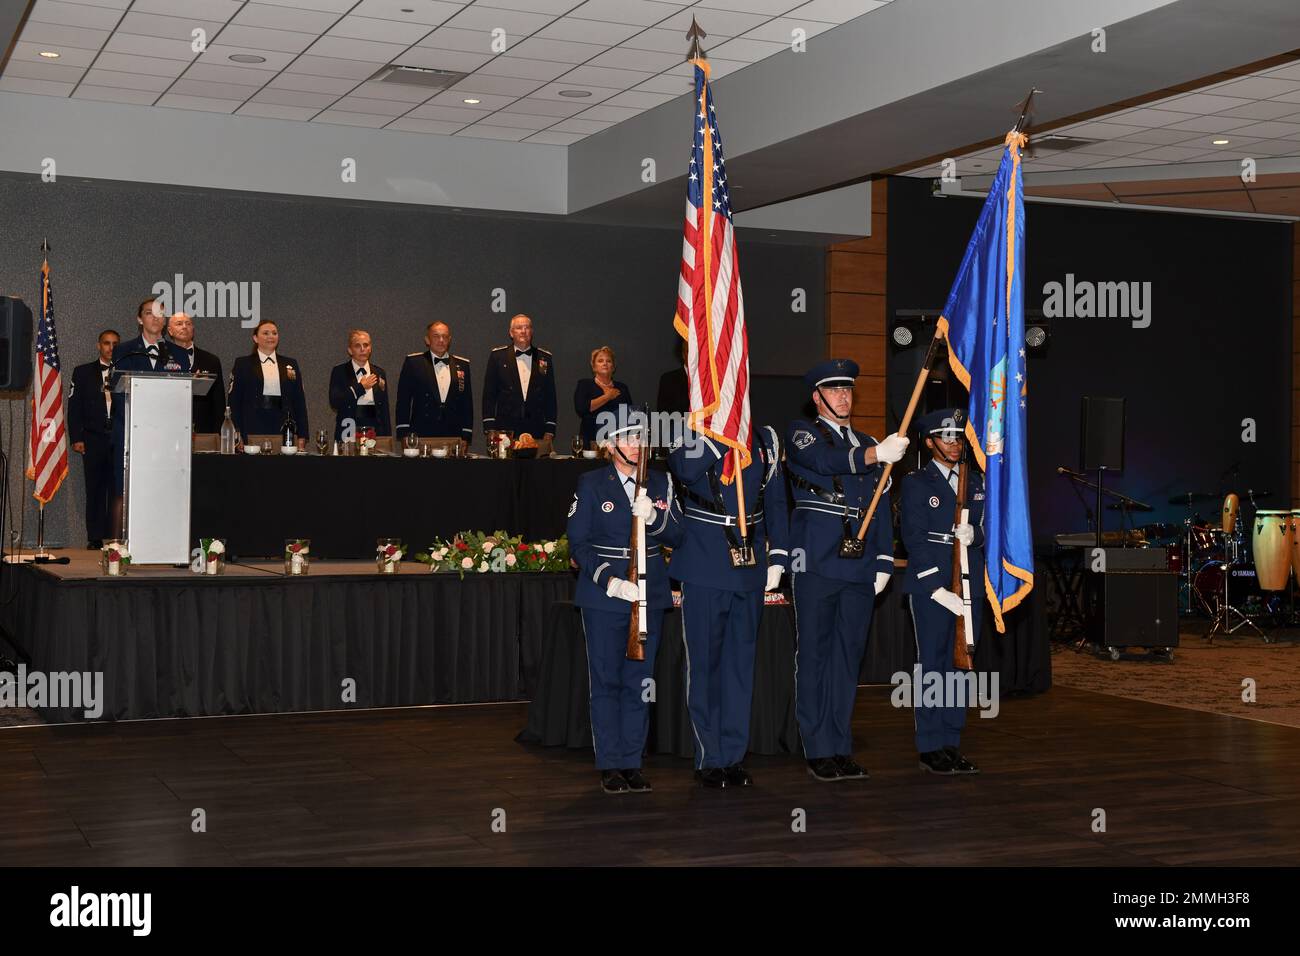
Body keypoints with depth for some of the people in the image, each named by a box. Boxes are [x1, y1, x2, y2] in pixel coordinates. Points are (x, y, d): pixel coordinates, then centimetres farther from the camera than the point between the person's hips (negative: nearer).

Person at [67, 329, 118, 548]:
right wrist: (76, 438, -1)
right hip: (94, 439, 0)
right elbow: (74, 407, 8)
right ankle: (95, 538, 4)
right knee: (95, 490, 0)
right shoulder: (83, 372, 12)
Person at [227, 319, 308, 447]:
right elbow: (234, 401, 4)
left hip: (284, 428, 2)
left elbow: (299, 401, 12)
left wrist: (302, 435, 5)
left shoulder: (291, 364, 14)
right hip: (253, 429, -2)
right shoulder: (242, 364, 8)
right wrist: (236, 435, -5)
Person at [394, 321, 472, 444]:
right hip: (420, 436, -2)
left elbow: (467, 402, 13)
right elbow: (403, 400, 4)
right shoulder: (413, 362, 5)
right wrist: (404, 434, -3)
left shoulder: (462, 365, 12)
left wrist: (466, 436, 6)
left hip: (453, 437, 2)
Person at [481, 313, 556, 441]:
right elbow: (489, 394, 4)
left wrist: (549, 431, 5)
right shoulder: (497, 356, 6)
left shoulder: (545, 358, 10)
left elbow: (550, 396, 11)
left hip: (536, 431, 1)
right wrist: (490, 429, -2)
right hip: (505, 430, -1)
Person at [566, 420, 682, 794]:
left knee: (639, 681, 6)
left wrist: (653, 516, -17)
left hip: (650, 595, 3)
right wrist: (609, 580, -16)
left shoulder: (660, 483, 10)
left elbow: (675, 536, 4)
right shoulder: (591, 484, 0)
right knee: (606, 681, 1)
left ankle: (632, 762, 14)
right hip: (603, 598, -3)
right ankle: (609, 765, 8)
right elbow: (578, 542, -4)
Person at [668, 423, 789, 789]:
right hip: (704, 569, -4)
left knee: (741, 663, 9)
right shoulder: (693, 436, -2)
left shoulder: (765, 440, 10)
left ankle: (734, 756, 18)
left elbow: (775, 503, 14)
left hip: (750, 569, 4)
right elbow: (686, 470, -26)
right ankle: (709, 759, 12)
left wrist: (777, 559, 7)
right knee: (705, 663, 3)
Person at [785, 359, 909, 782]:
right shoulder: (802, 433, 4)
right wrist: (874, 454, -34)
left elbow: (882, 508, 17)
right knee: (814, 655, -1)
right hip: (817, 564, -5)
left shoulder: (869, 444, 20)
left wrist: (884, 561, 8)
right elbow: (825, 461, -19)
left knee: (848, 656, 8)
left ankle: (842, 748, 14)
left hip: (860, 567, 5)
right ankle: (818, 750, 4)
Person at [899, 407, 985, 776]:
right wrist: (937, 589, -15)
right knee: (932, 664, -3)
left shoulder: (975, 481, 15)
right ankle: (930, 748, 3)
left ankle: (952, 743, 15)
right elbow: (915, 538, -8)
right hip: (929, 585, -5)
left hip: (969, 584, 5)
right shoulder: (916, 483, -2)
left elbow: (986, 527, 18)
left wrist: (974, 534, -7)